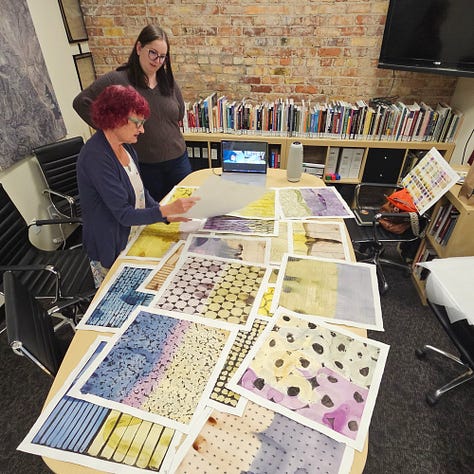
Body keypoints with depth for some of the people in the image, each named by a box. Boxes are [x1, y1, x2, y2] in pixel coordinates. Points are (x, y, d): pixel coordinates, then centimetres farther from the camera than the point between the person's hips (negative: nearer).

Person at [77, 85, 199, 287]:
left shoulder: (125, 146, 1)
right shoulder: (96, 157, -27)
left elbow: (140, 191, 8)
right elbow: (124, 214, -26)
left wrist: (167, 214, -3)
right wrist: (166, 209, -28)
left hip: (133, 236, 8)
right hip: (112, 251, -8)